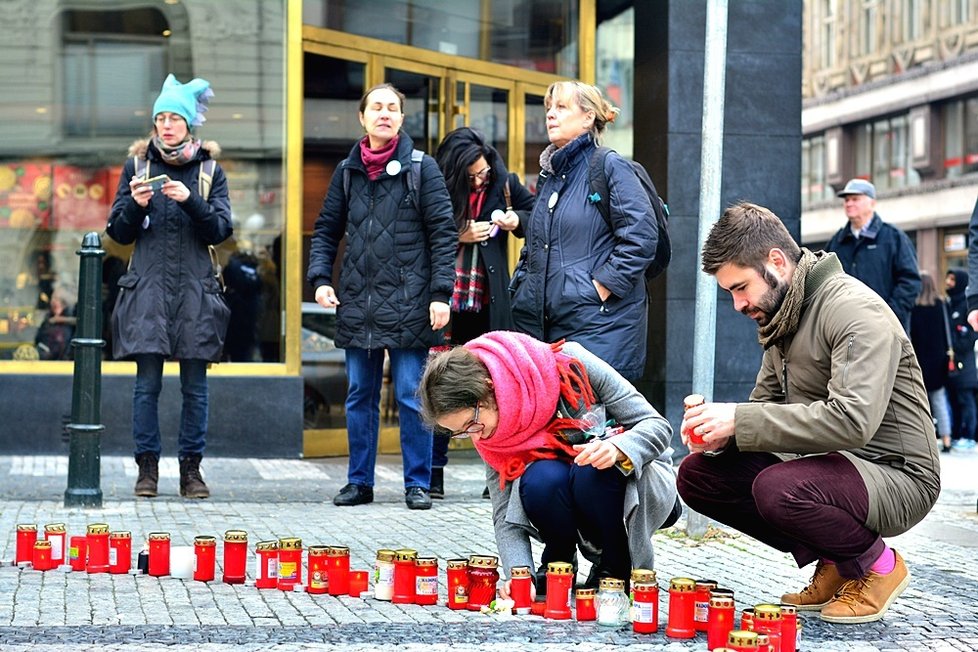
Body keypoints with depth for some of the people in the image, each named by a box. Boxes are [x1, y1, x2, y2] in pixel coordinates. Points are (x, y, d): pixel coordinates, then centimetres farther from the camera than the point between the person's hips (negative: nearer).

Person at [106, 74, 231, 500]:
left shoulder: (210, 171, 8)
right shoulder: (137, 166, 9)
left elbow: (220, 230, -2)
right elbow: (119, 232, 8)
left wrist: (190, 201, -17)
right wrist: (136, 205, -11)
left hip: (195, 289, 0)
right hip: (148, 286, 0)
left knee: (195, 385, 1)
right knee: (147, 383, -3)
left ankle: (191, 468, 8)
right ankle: (147, 467, 4)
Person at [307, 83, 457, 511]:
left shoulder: (421, 168, -1)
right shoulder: (348, 171, 10)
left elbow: (443, 233, -4)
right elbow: (326, 230, 16)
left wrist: (440, 294, -11)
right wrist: (320, 278, 1)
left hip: (407, 304, -4)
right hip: (357, 303, 4)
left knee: (412, 396, -1)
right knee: (360, 395, 10)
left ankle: (417, 483, 8)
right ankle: (360, 481, 18)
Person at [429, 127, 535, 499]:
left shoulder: (504, 184, 2)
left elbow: (536, 212, 15)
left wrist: (516, 220, -5)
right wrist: (458, 237, -14)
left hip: (488, 305, 2)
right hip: (445, 303, -1)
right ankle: (434, 474, 7)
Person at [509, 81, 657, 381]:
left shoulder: (611, 168, -6)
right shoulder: (549, 174, 19)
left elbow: (641, 237, -14)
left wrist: (602, 288, -15)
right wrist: (522, 285, 15)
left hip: (598, 322, -7)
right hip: (545, 320, 8)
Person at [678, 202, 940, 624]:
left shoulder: (856, 311, -20)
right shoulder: (780, 316, 10)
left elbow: (852, 420, -33)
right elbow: (766, 403, 15)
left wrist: (739, 420, -29)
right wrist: (720, 428, -10)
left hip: (896, 474, -9)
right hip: (825, 463, 9)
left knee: (778, 489, -36)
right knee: (697, 474, -4)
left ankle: (878, 564, -5)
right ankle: (832, 561, 6)